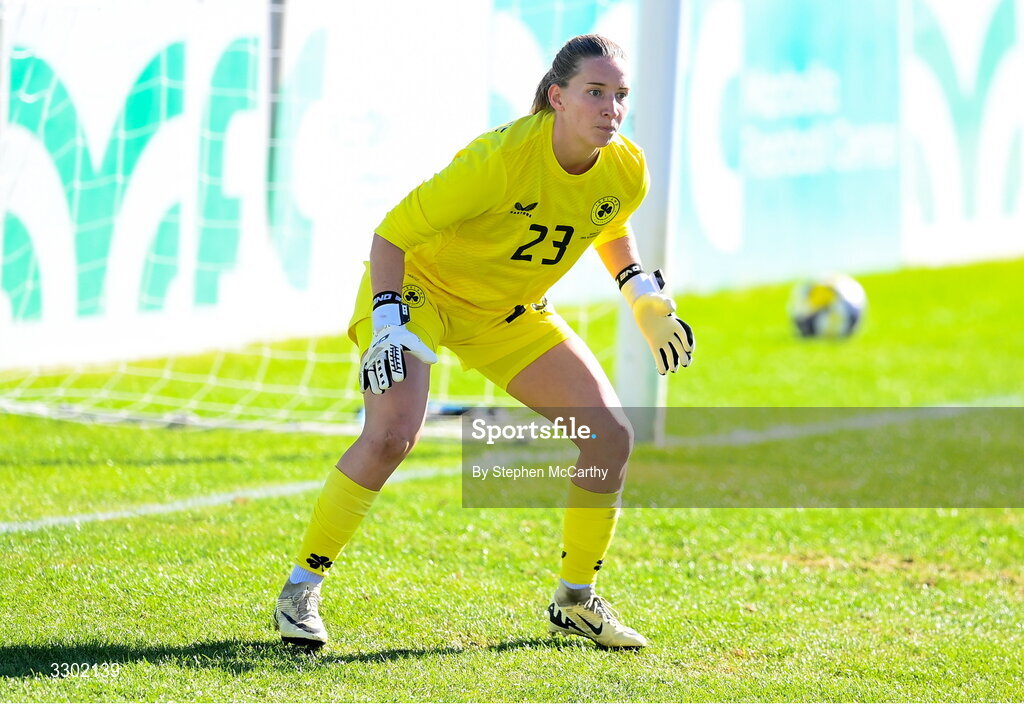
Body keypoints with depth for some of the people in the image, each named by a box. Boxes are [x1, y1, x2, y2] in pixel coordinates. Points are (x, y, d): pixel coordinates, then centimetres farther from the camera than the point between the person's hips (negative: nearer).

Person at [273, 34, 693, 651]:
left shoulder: (626, 171, -14)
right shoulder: (502, 158, -33)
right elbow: (392, 232, -25)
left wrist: (644, 296, 3)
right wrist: (388, 322, -33)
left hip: (510, 314, 6)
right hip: (418, 287, -6)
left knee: (611, 435, -4)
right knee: (392, 434, -28)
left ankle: (576, 601, 14)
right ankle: (301, 589, -11)